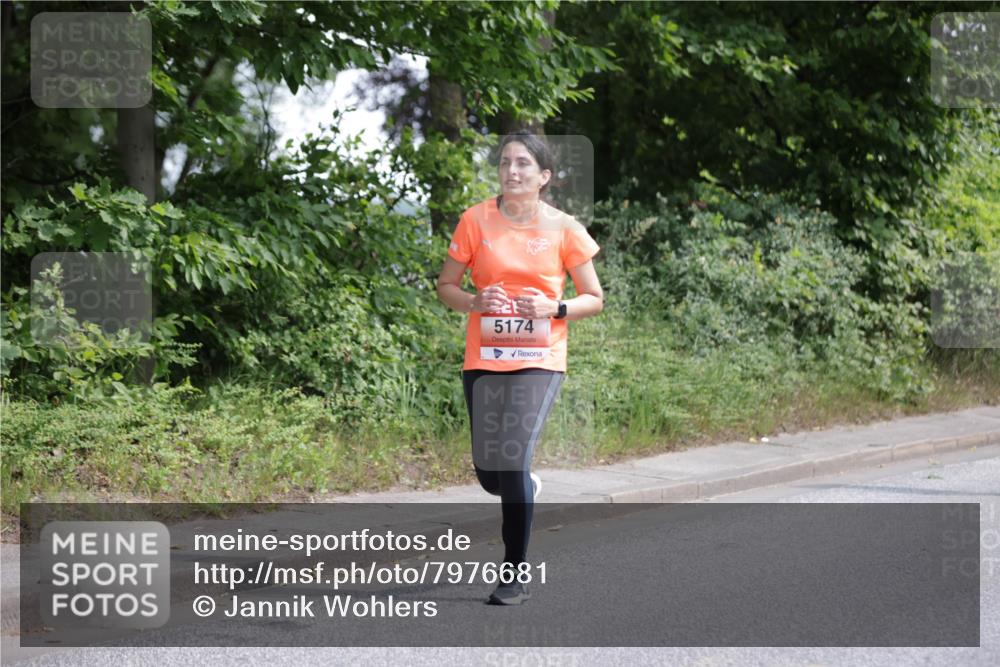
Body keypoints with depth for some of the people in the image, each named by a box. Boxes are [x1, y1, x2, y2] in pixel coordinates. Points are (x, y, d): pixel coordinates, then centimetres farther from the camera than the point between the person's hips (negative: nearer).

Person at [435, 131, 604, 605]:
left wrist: (555, 308, -13)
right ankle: (527, 488, 43)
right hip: (484, 358, 2)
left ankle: (515, 574, -3)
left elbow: (594, 299, 6)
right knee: (489, 473, 5)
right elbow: (446, 286, 8)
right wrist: (476, 301, -13)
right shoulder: (476, 220, 1)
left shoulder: (563, 228, -1)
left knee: (514, 462, -17)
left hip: (539, 360, -2)